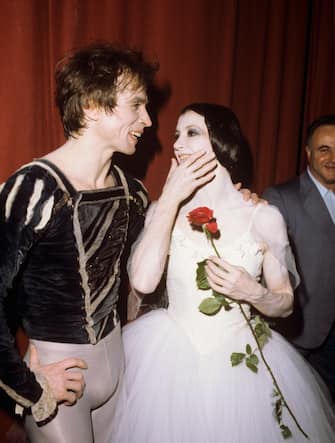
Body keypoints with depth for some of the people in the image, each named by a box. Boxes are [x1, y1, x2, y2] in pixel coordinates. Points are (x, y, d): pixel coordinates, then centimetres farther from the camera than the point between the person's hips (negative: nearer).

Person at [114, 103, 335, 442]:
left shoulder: (263, 217, -8)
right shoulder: (164, 210, -4)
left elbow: (285, 303, 1)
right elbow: (142, 282, -20)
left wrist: (254, 293, -20)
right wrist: (170, 199, -18)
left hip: (243, 361, 0)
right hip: (172, 360, 1)